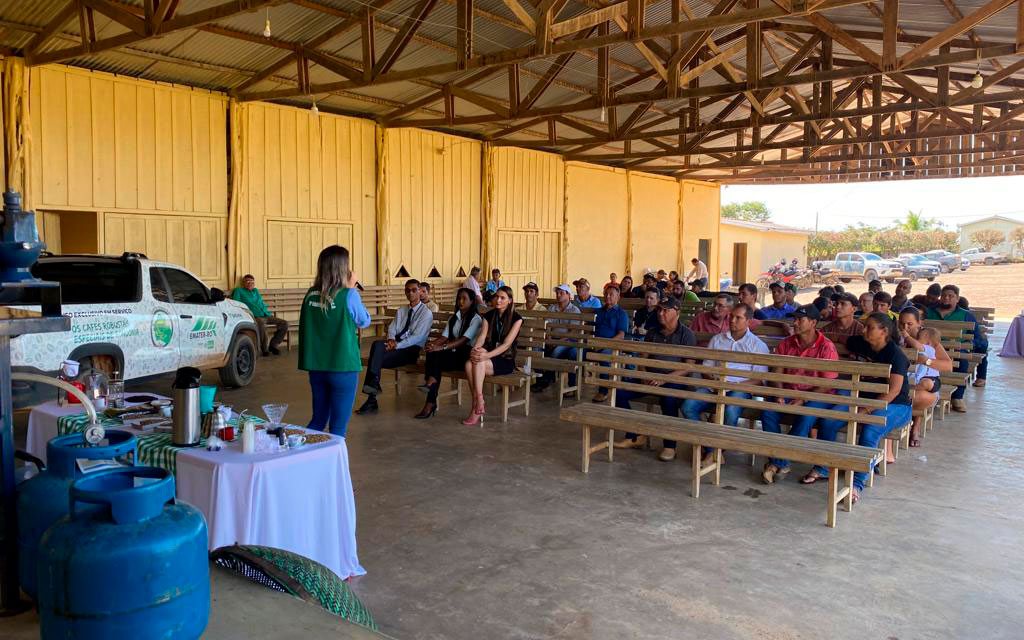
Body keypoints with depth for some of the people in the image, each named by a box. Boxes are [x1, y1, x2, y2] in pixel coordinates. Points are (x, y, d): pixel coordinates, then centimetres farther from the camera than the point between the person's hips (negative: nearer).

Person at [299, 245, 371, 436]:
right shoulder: (348, 295, -13)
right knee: (338, 426, 5)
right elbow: (364, 322, 2)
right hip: (342, 367, -5)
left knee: (318, 419, 19)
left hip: (315, 366, 5)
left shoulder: (310, 294, 0)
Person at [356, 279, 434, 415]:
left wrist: (397, 345, -20)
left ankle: (372, 400, -24)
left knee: (379, 358, -27)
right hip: (396, 345, 5)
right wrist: (391, 339, -11)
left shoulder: (426, 313, 0)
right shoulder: (401, 310, 22)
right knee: (377, 344, -29)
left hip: (411, 349, -5)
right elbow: (392, 328, 13)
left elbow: (417, 337, -10)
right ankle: (373, 383, -32)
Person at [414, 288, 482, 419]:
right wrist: (433, 343, -16)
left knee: (436, 355, -30)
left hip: (465, 355, -5)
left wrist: (441, 347, -27)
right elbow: (444, 337, 8)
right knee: (432, 353, -28)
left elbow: (464, 340, -15)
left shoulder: (476, 319, -1)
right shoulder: (453, 318, 20)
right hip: (452, 354, 5)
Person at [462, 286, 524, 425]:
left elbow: (507, 344, -14)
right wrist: (475, 349, -25)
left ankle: (478, 404, -29)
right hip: (489, 356, 4)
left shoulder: (516, 318, -3)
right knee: (469, 363, -29)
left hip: (506, 361, -4)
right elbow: (481, 336, -2)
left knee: (480, 362, -34)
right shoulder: (489, 316, 12)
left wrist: (487, 355, -29)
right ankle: (478, 404, -26)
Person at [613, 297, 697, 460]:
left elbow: (688, 367, -9)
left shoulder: (686, 335, -2)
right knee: (619, 392, -15)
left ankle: (670, 446, -19)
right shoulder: (652, 334, 14)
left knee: (668, 400, -38)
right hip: (651, 378, 6)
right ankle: (634, 436, -1)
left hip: (674, 379, -5)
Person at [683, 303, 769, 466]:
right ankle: (710, 449, -12)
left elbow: (759, 379, 0)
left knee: (731, 412, -36)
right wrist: (712, 377, -7)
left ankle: (716, 450, -12)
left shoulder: (758, 345, 7)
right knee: (688, 407, -23)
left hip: (740, 388, -3)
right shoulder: (717, 339, 18)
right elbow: (706, 368, 17)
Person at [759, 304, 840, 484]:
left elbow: (828, 384, -11)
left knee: (806, 416, -34)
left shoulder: (826, 348, -9)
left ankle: (777, 462, -25)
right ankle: (780, 463, -19)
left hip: (817, 395, -4)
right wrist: (779, 396, -15)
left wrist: (802, 400, -20)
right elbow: (777, 374, 4)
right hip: (789, 392, 4)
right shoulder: (786, 344, 5)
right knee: (768, 411, -24)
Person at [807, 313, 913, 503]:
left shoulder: (895, 354, -14)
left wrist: (868, 409, -31)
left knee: (870, 432, -35)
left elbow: (894, 390, -24)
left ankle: (857, 484, -32)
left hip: (895, 404, -6)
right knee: (828, 421, -16)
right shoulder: (860, 344, 5)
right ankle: (822, 469, -2)